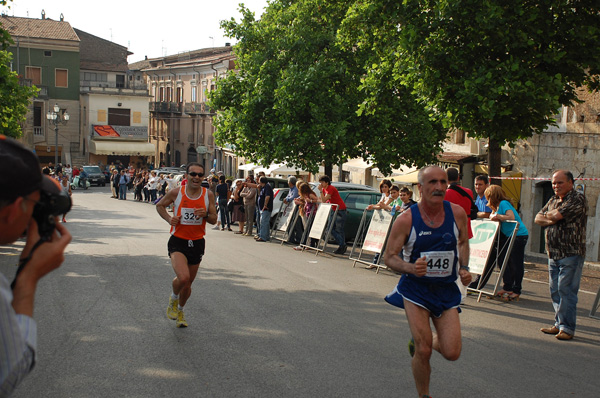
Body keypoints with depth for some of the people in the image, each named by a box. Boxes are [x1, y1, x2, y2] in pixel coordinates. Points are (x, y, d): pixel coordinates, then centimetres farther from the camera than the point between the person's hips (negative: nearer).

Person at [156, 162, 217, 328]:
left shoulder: (208, 195, -2)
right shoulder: (176, 193, -7)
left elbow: (214, 220, 4)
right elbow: (160, 205, 10)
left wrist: (205, 215, -18)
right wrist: (169, 218, -8)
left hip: (197, 242, 3)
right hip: (178, 241, -3)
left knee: (188, 284, 13)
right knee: (183, 278, -24)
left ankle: (180, 310, 43)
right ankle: (173, 298, 11)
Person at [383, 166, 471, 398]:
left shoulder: (457, 213, -5)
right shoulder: (406, 220, -14)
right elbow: (389, 257, -8)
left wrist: (464, 269, 1)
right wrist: (411, 268, -26)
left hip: (446, 290, 3)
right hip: (416, 289, -3)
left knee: (452, 353, -5)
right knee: (424, 351, -6)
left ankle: (418, 344, 29)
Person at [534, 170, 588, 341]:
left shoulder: (577, 199, -9)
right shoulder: (553, 200, 17)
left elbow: (557, 215, -20)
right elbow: (538, 218, 12)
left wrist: (548, 216, 2)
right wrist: (552, 221, -8)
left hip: (571, 254, -8)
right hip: (553, 254, 8)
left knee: (566, 290, -8)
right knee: (555, 291, 10)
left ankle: (567, 328, -3)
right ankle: (559, 324, 19)